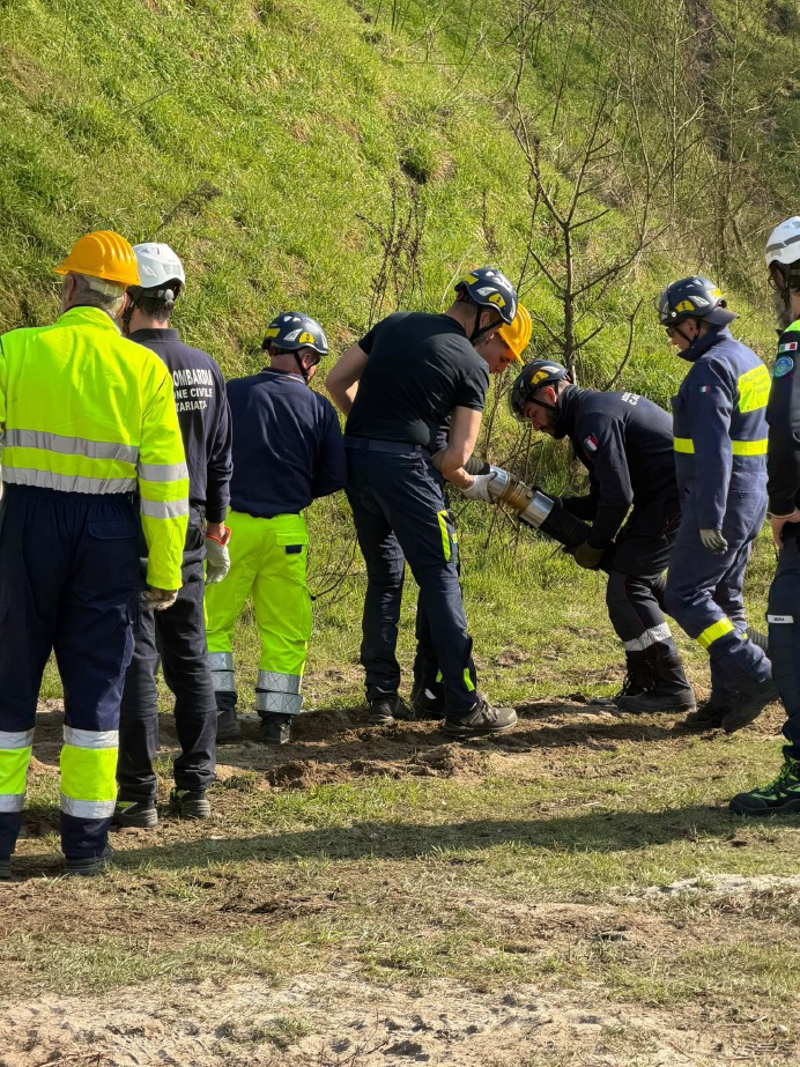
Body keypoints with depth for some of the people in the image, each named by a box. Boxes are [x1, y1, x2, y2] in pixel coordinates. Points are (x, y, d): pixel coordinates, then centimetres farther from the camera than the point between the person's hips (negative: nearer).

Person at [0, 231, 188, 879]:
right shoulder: (144, 368, -2)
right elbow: (165, 480, -3)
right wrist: (166, 569, 4)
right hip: (108, 534, 1)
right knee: (96, 686, 10)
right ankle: (86, 842, 12)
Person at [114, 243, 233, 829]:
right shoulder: (206, 368, 7)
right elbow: (221, 460, 13)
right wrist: (216, 532, 20)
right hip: (188, 533, 6)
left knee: (134, 660, -3)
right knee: (189, 656, 12)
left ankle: (138, 795, -1)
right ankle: (196, 786, 15)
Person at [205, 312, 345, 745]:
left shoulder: (229, 394, -4)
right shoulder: (318, 408, -1)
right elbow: (335, 475, 2)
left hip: (229, 523, -1)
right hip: (286, 530, 1)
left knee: (212, 623, 9)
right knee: (285, 629, 11)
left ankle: (220, 710, 2)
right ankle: (276, 718, 8)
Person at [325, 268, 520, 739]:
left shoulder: (397, 324, 15)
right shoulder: (473, 367, -1)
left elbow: (337, 381, 15)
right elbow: (455, 457, -4)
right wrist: (471, 485, 16)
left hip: (355, 454, 6)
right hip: (406, 463, -6)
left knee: (384, 577, 18)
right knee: (441, 581, -1)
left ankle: (382, 696, 20)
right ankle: (465, 707, -3)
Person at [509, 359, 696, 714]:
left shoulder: (594, 418, -14)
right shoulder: (597, 407, 19)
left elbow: (617, 497, -20)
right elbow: (600, 501, 19)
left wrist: (594, 545, -5)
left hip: (680, 496, -11)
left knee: (627, 586, -8)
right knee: (638, 576, 19)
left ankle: (671, 688, -4)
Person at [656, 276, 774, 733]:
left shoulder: (711, 368, -17)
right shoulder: (749, 360, 15)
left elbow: (713, 448, -23)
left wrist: (709, 518, -24)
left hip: (720, 502, -10)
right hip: (752, 499, 10)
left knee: (685, 596, -5)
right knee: (724, 599, 13)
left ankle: (756, 675, -11)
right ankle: (730, 698, 13)